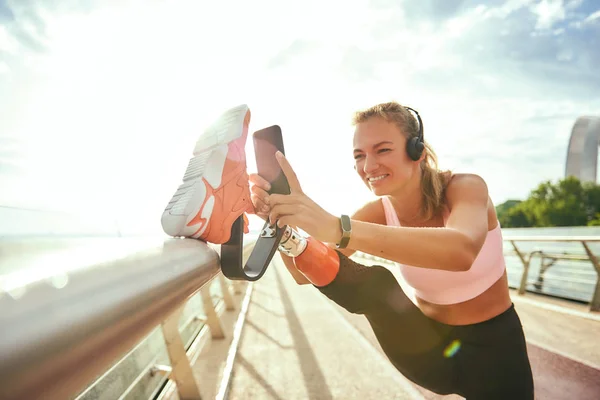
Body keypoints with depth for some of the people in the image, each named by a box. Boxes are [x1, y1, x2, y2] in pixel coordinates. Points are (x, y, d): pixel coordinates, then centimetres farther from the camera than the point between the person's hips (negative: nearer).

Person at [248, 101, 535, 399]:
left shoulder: (465, 187, -22)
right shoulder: (379, 212, -12)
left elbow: (461, 251, -46)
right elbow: (305, 274, -19)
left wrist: (336, 228, -57)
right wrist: (280, 222, -39)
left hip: (492, 345, -1)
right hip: (428, 345, 1)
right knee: (377, 284, -26)